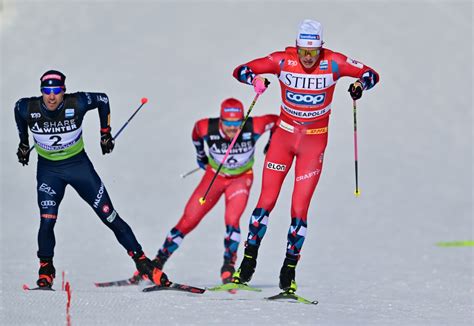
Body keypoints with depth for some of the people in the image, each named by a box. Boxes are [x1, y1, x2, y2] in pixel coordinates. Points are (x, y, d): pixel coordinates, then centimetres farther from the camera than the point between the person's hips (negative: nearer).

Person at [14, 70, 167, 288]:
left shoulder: (77, 104, -22)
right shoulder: (28, 109, -19)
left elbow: (102, 99, -3)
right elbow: (17, 109, 6)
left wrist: (105, 133, 2)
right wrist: (23, 143, 14)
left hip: (78, 164, 0)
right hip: (48, 170, 0)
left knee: (109, 216, -2)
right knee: (47, 221, -16)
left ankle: (141, 261, 5)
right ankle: (46, 270, 5)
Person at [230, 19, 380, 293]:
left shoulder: (333, 63, -12)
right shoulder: (283, 60, -11)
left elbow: (371, 75, -4)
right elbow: (241, 70, -7)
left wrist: (360, 85, -27)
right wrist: (255, 79, -29)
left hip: (314, 141, -1)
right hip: (284, 136, 1)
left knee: (300, 208, -6)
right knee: (266, 201, -3)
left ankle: (289, 271, 6)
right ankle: (249, 262, 10)